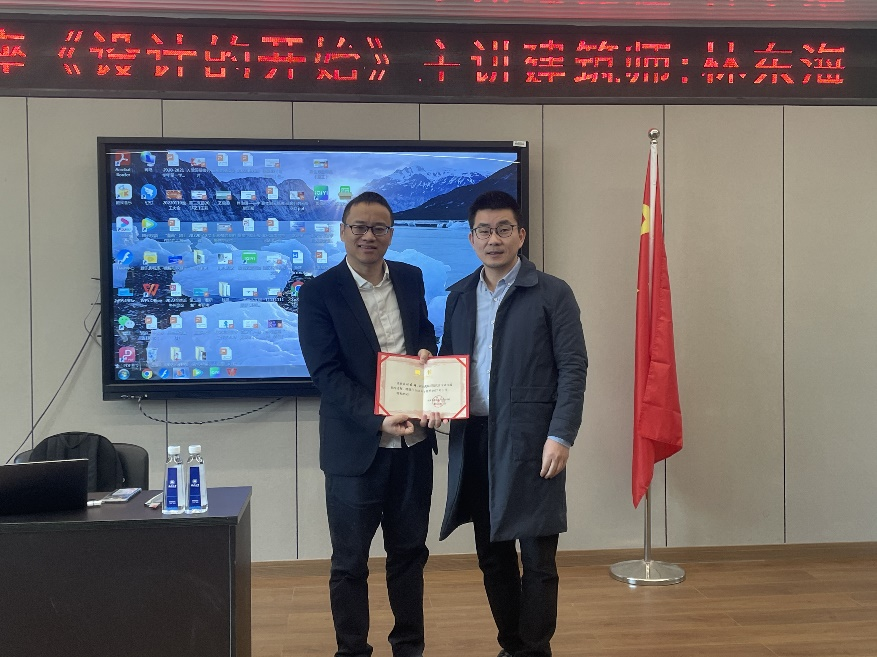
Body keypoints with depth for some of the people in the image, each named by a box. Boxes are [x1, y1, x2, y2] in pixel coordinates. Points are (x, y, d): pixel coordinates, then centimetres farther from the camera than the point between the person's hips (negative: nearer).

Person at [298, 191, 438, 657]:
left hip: (413, 443, 4)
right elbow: (326, 374, -14)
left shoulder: (410, 279, 6)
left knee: (410, 551, 16)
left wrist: (426, 351, -5)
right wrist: (379, 420, -25)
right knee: (350, 562, 9)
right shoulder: (317, 293, -8)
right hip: (357, 447, -4)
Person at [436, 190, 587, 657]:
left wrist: (560, 436, -15)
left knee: (537, 559, 1)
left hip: (530, 442, -5)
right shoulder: (458, 296, 12)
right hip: (473, 441, 5)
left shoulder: (552, 293, -2)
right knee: (492, 555, 14)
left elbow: (573, 369, -6)